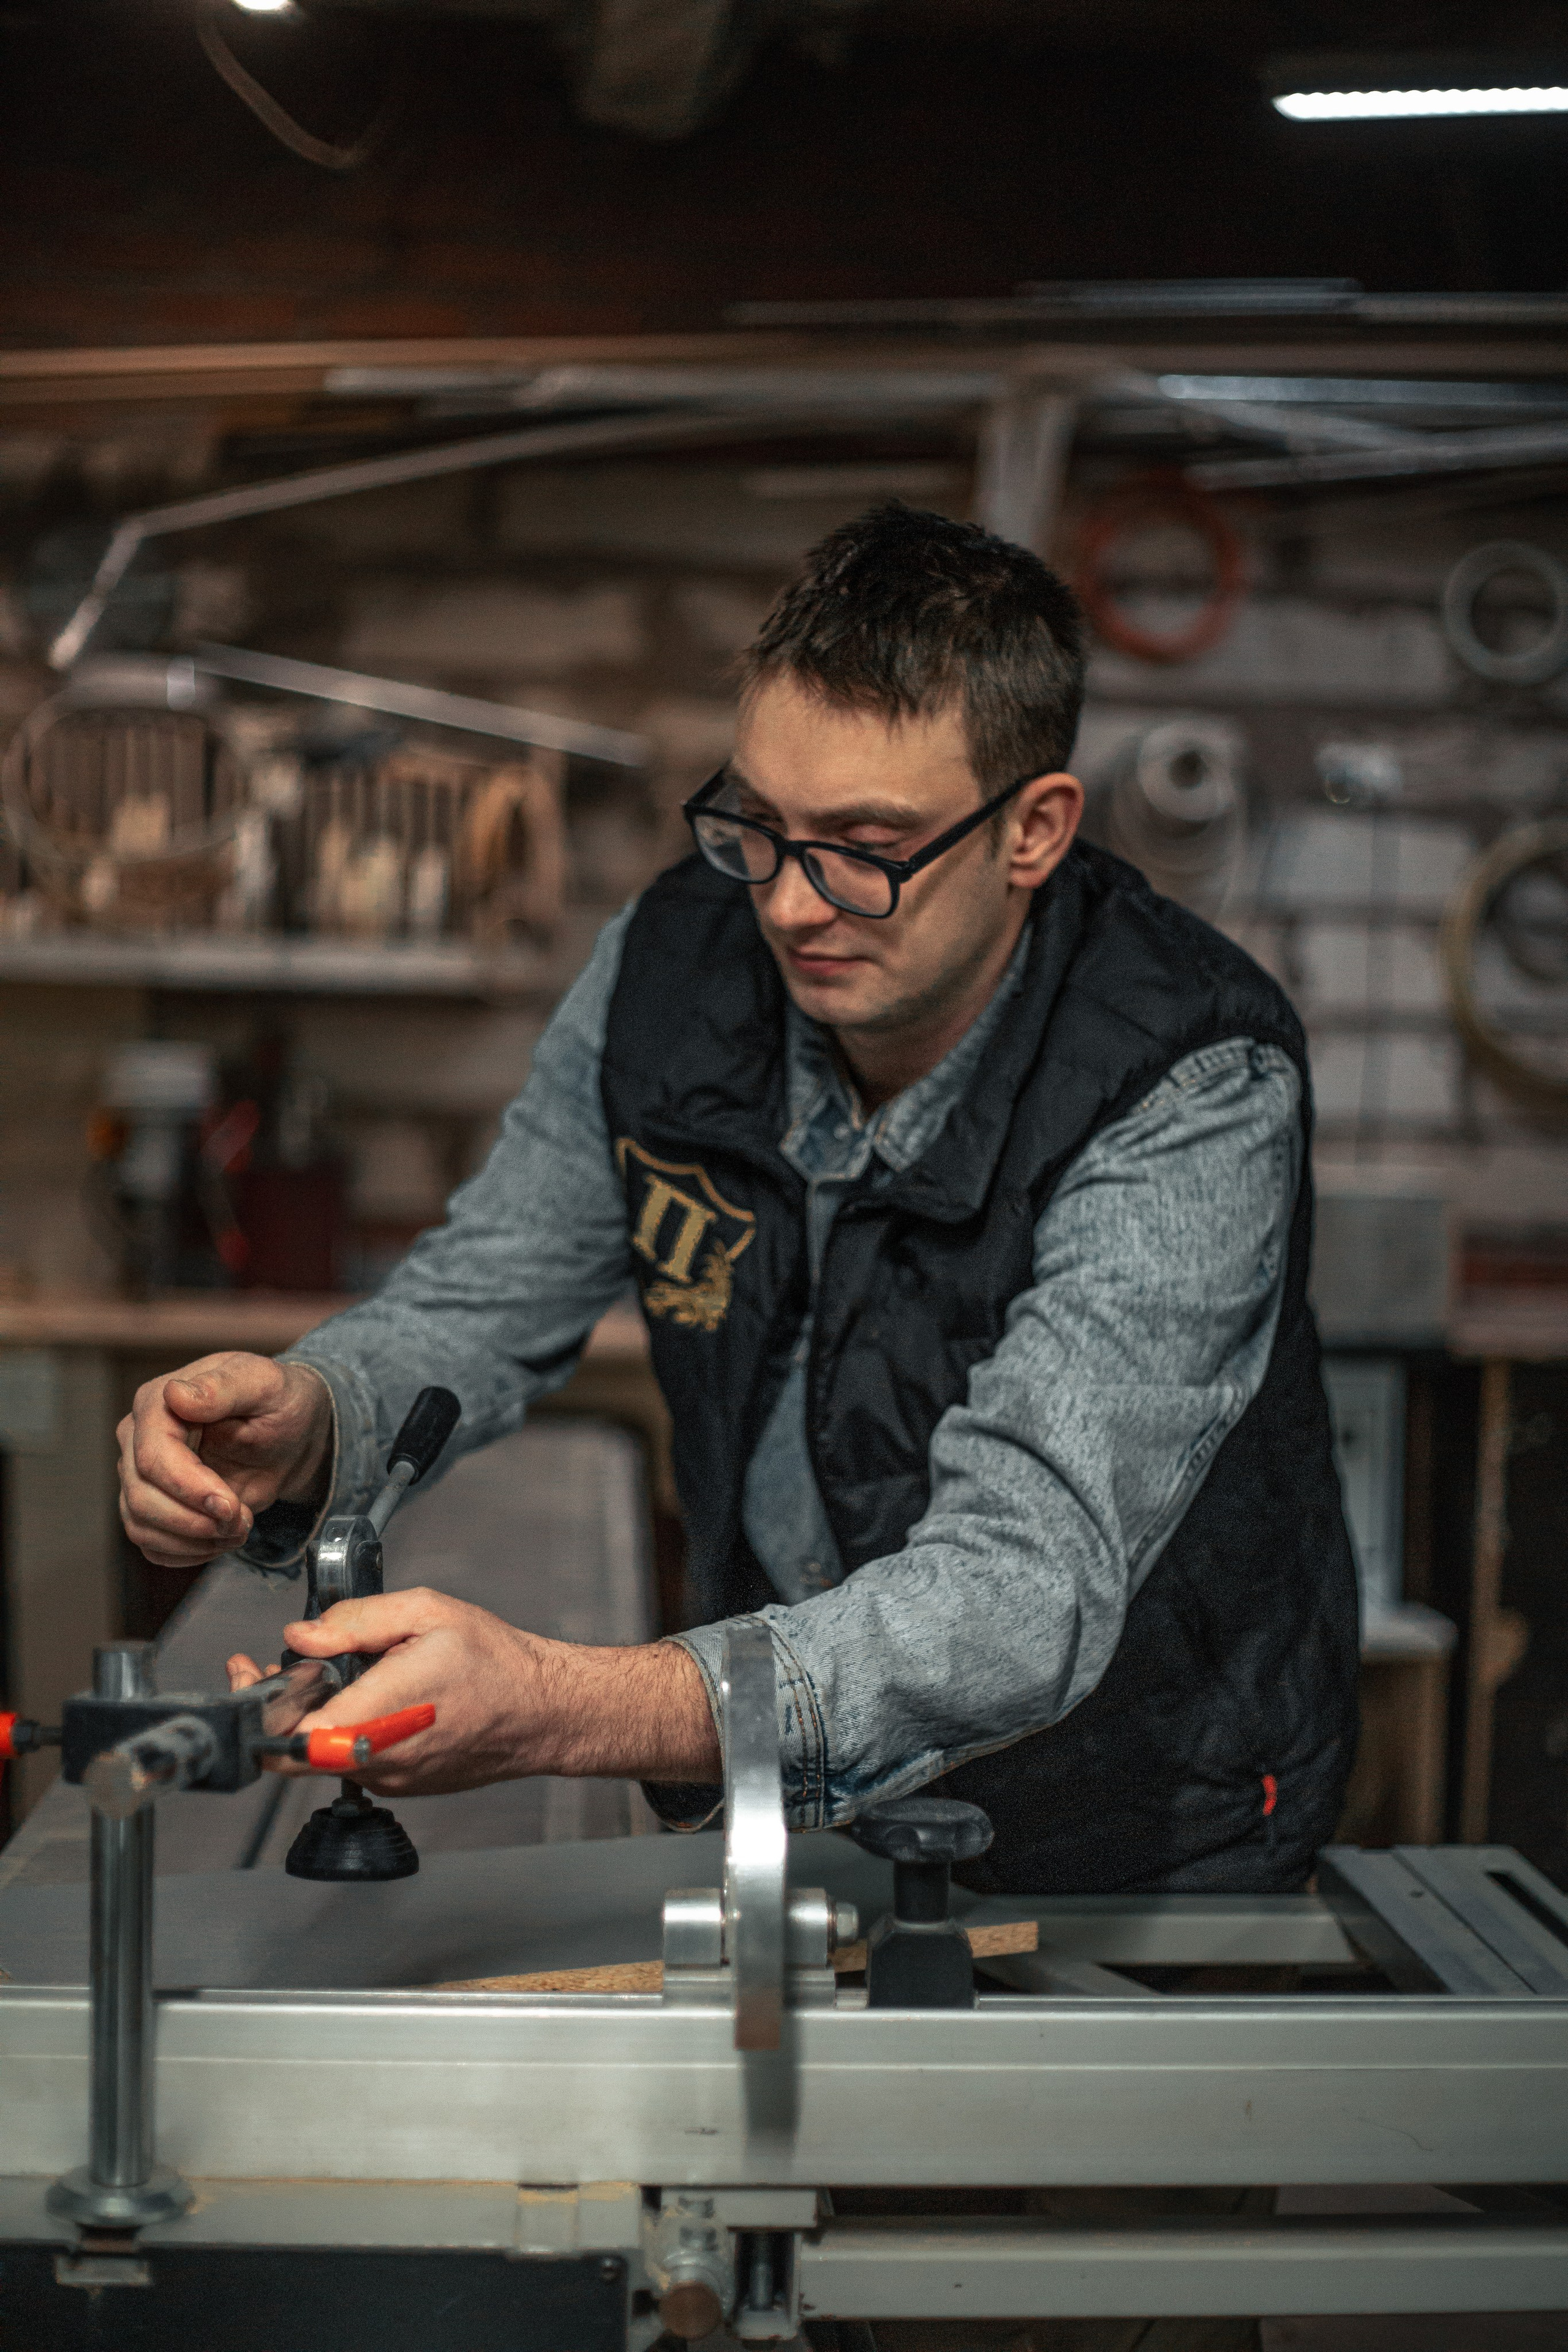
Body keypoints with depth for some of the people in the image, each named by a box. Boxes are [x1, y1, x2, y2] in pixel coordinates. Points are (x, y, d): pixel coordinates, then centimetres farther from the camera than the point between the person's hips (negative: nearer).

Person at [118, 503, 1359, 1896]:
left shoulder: (1197, 1099, -27)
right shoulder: (680, 963, -10)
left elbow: (1027, 1596, -38)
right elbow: (477, 1305, 1)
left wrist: (555, 1709, -52)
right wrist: (306, 1427, -24)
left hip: (1150, 1861, -5)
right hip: (797, 1800, 5)